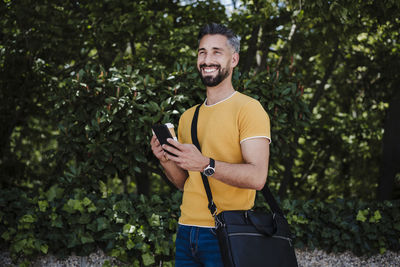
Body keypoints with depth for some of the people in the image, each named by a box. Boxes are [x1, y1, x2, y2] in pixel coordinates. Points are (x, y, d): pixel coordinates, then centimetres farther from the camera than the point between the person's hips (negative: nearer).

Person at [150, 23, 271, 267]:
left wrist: (205, 164, -27)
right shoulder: (188, 117, 15)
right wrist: (166, 160, -1)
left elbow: (257, 177, -17)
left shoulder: (248, 108, -6)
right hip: (186, 233, 6)